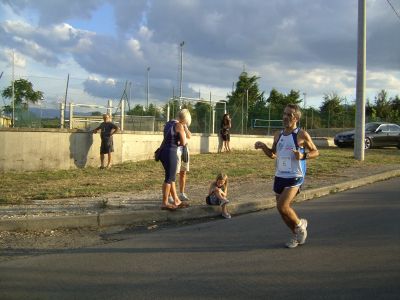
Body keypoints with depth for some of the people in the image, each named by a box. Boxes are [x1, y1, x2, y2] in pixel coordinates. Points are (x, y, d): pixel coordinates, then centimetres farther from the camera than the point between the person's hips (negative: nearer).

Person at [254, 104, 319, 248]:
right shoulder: (278, 136, 9)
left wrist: (303, 156, -20)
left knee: (282, 207, -18)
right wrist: (263, 146, 2)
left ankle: (300, 224, 12)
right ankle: (296, 235, 34)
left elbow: (316, 152, -2)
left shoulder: (302, 135, -9)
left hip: (294, 177, -6)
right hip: (279, 177, 7)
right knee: (283, 209, 11)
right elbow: (272, 154, 20)